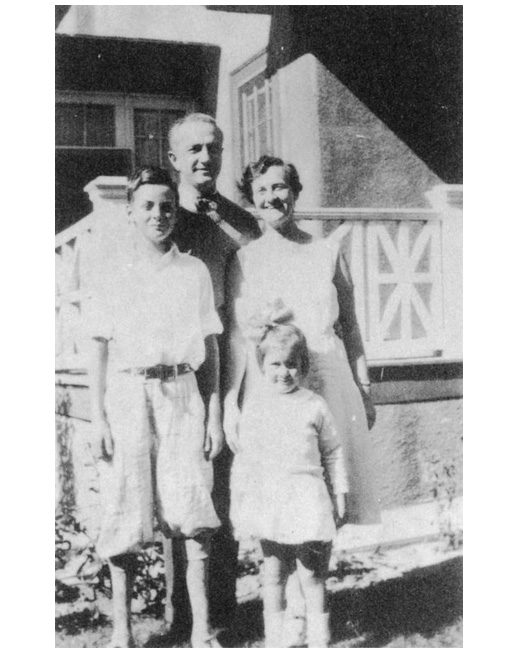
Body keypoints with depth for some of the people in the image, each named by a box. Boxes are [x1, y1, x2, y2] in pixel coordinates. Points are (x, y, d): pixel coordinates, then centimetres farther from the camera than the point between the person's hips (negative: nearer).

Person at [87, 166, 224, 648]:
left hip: (180, 396, 1)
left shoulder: (194, 272, 7)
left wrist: (214, 414, 5)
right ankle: (121, 632, 16)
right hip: (126, 397, 0)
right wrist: (98, 417, -2)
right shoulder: (113, 274, 5)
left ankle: (201, 631, 5)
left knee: (193, 513, -5)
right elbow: (99, 350, 4)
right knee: (125, 513, 3)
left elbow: (210, 349, 8)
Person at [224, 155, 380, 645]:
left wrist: (365, 391, 11)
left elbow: (350, 327, 13)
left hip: (328, 383, 2)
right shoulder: (244, 261, 6)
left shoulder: (329, 252, 10)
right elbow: (237, 336, 0)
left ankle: (310, 601, 24)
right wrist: (230, 400, -10)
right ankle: (294, 613, 11)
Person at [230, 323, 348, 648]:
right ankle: (273, 641, 24)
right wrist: (237, 498, 11)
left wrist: (339, 493, 7)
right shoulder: (254, 406, 5)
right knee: (273, 574, 11)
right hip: (267, 502, 3)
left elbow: (333, 452, 7)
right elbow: (244, 456, 12)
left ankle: (319, 642, 14)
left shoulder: (314, 405, -1)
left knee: (311, 575, 1)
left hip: (306, 501, -2)